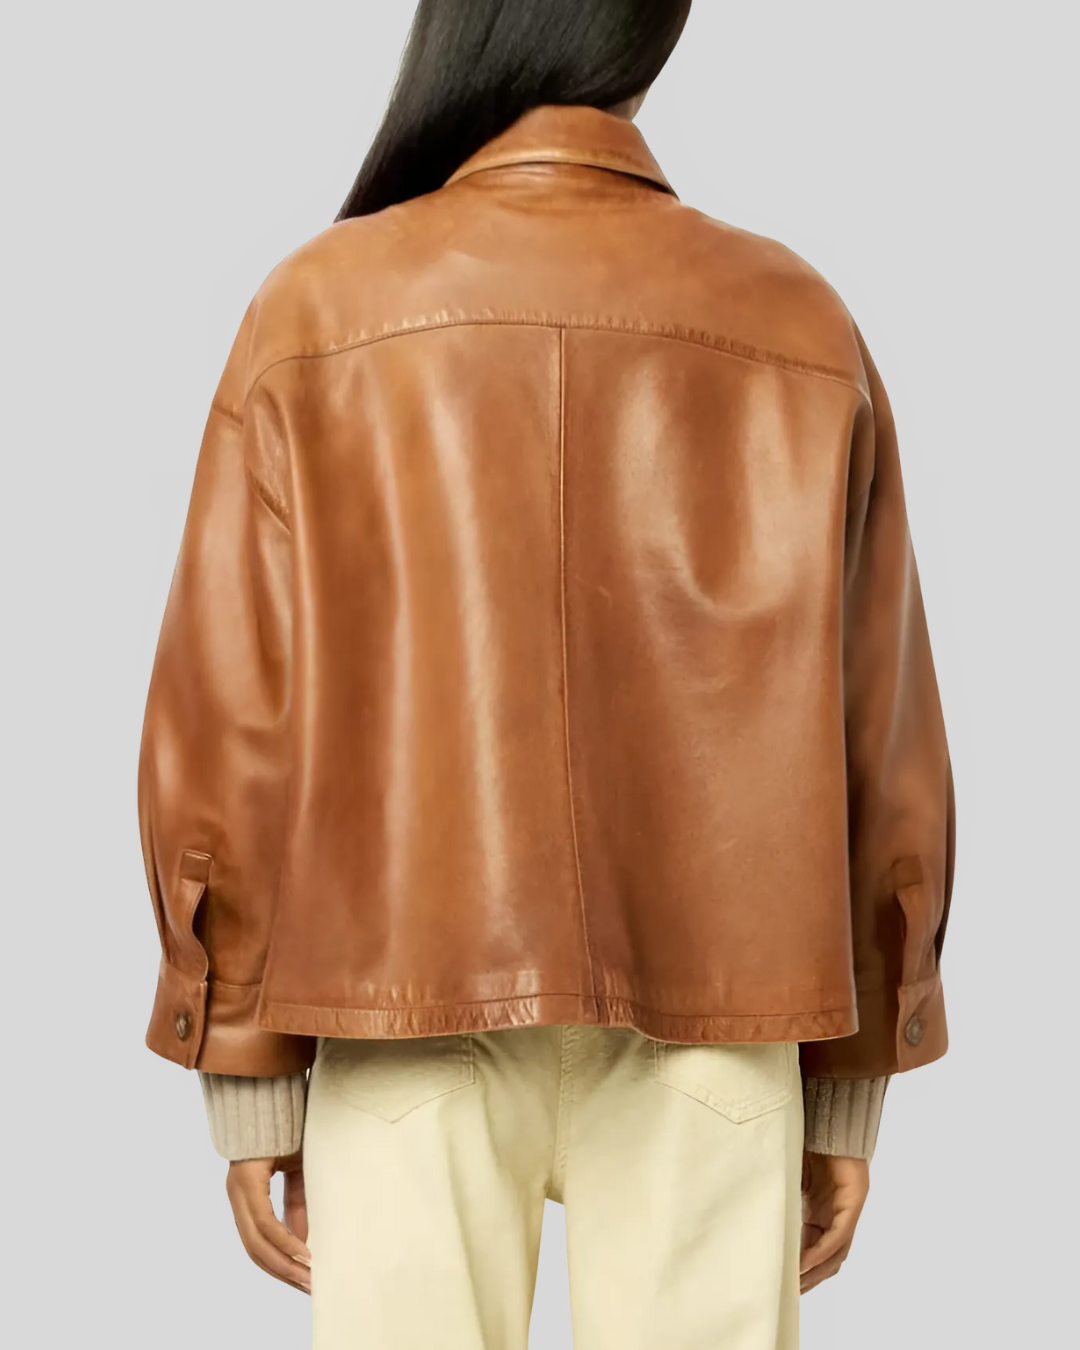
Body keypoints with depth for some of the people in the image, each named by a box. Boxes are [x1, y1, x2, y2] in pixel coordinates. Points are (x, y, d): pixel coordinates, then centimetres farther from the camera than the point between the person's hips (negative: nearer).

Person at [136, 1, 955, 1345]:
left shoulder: (316, 312, -3)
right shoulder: (800, 325, 1)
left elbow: (224, 719, -3)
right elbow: (879, 736, 2)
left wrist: (247, 1080, 6)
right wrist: (850, 1085, 11)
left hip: (408, 1024, -1)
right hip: (711, 1031, 2)